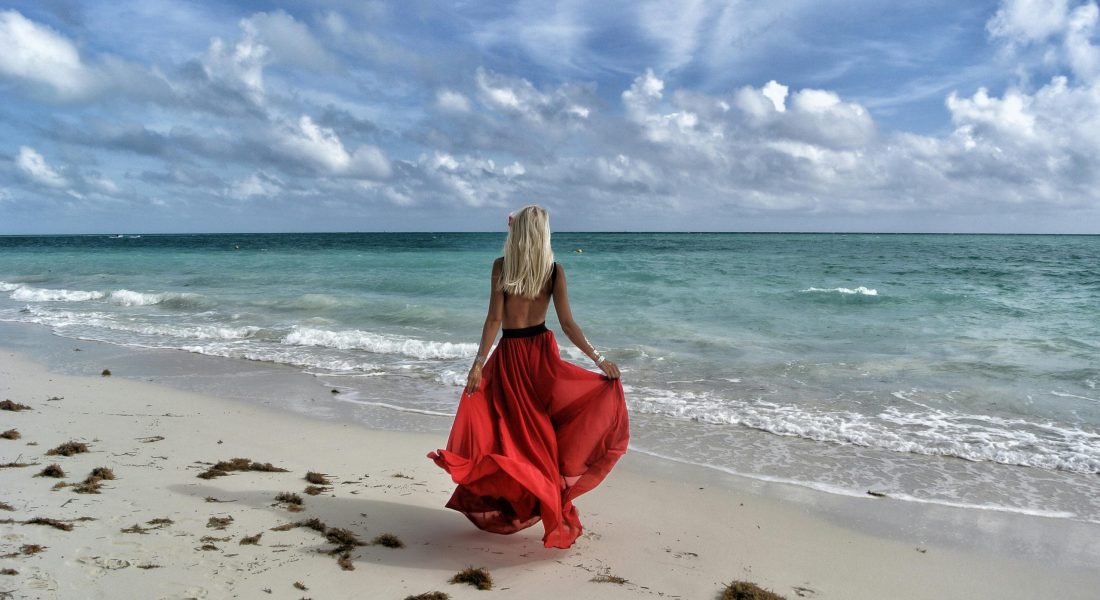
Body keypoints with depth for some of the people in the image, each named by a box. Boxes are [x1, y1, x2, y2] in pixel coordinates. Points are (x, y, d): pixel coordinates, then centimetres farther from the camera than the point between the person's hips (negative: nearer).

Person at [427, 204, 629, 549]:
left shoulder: (501, 266, -9)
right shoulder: (555, 271, -5)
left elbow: (495, 319, -13)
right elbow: (567, 324, -6)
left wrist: (479, 362, -12)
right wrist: (598, 358, 1)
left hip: (510, 355, -2)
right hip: (542, 351, 2)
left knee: (513, 429, 8)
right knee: (541, 429, 15)